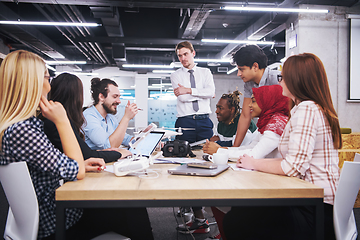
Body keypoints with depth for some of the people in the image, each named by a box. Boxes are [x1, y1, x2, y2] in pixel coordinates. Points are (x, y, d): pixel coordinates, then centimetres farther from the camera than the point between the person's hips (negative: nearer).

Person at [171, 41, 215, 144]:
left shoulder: (205, 72, 12)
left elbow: (211, 92, -6)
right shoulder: (175, 75, 8)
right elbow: (182, 98, -7)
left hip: (204, 121, 1)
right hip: (184, 121, -1)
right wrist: (202, 93, -1)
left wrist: (189, 90, -10)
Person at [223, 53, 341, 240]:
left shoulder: (306, 109, -17)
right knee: (239, 209, 11)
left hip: (315, 214, -10)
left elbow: (294, 167, -24)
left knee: (234, 222, -8)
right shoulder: (316, 109, 17)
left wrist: (255, 164, -8)